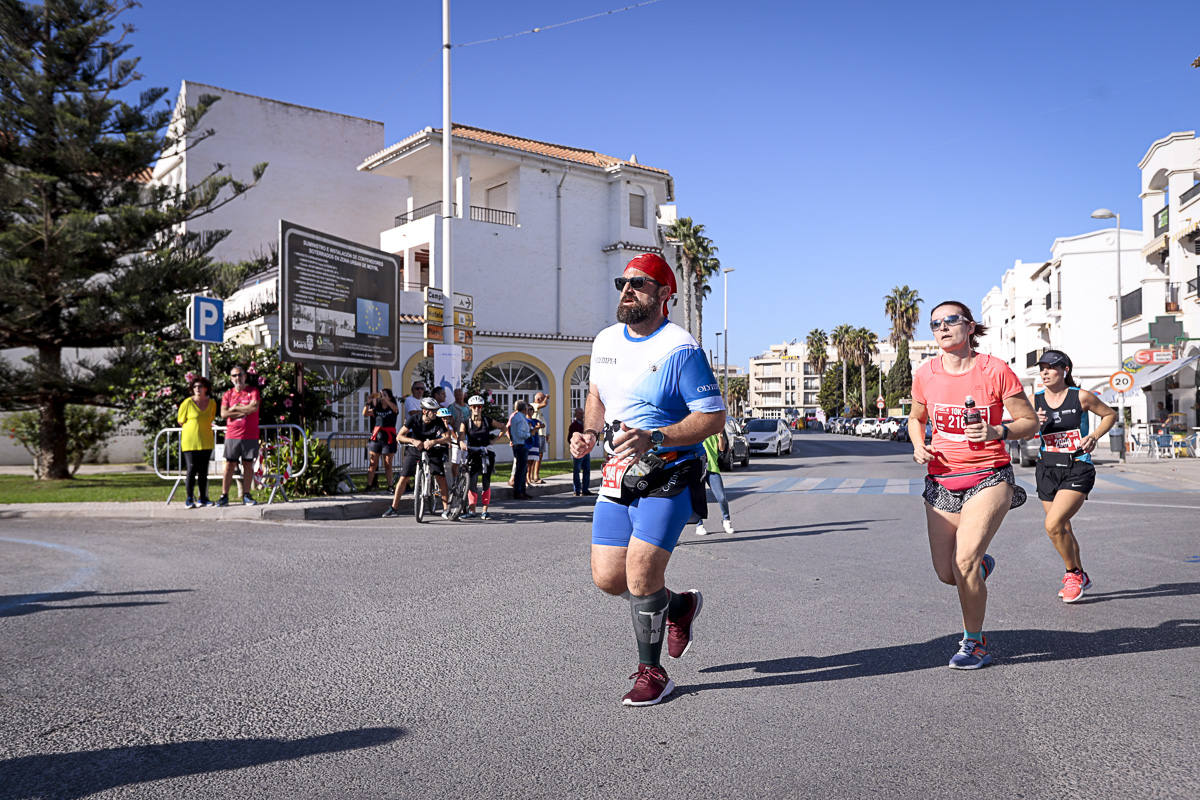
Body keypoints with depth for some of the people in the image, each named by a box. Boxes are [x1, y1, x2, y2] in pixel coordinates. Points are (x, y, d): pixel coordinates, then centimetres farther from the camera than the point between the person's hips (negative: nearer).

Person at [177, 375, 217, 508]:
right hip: (190, 441, -4)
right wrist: (194, 426, 6)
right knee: (191, 469, -8)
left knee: (203, 471, 7)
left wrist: (202, 427, 11)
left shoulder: (212, 403, 6)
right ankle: (189, 499, -2)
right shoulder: (188, 403, -7)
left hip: (206, 441, 4)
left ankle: (203, 498, 14)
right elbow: (181, 421, 4)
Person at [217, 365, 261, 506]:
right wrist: (244, 411, -9)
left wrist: (235, 408, -5)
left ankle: (246, 495, 9)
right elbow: (223, 414, -2)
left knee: (248, 464, 2)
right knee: (229, 465, 0)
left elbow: (254, 407, -12)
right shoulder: (227, 395, 11)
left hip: (250, 435, -1)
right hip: (232, 435, 1)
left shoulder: (253, 391, 5)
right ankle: (224, 496, 3)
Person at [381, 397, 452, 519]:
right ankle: (394, 508, 4)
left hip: (432, 450, 0)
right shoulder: (413, 419, -17)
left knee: (441, 478, -12)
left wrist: (433, 441, -41)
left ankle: (446, 508, -2)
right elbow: (399, 437, -19)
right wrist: (413, 441, -36)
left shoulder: (438, 421, -16)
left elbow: (447, 438, -24)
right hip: (414, 450, 0)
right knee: (403, 478, -6)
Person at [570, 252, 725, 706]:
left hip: (669, 476, -7)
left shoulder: (679, 348, -13)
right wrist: (588, 433, 6)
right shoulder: (605, 341, 9)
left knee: (641, 571, -14)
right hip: (617, 475, 7)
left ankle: (652, 672, 9)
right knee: (607, 578, 4)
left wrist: (654, 439, -26)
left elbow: (713, 417, -14)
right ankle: (679, 606, 33)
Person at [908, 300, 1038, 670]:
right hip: (942, 481, 4)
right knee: (946, 574, 4)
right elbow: (916, 418, 20)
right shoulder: (926, 374, 2)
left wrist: (997, 432, -20)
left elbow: (1030, 423, -1)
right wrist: (918, 446, -1)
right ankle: (982, 565, 42)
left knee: (964, 561, -18)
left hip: (988, 477, -4)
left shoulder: (995, 370, -8)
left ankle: (974, 644, 5)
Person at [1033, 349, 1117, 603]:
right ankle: (1080, 577, 37)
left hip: (1077, 470, -4)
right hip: (1047, 469, 4)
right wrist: (1035, 424, -13)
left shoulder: (1081, 397, -6)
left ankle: (1073, 574, 6)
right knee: (1063, 529, 14)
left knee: (1053, 524, -19)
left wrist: (1094, 436, -7)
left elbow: (1110, 415, 9)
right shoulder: (1035, 400, 2)